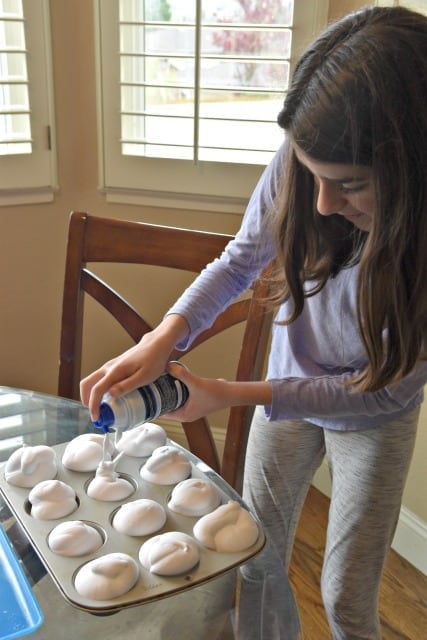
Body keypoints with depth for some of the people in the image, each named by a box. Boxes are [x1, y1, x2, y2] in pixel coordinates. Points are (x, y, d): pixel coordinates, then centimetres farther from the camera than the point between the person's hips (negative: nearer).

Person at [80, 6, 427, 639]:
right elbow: (240, 260, -11)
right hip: (286, 388, 3)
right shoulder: (298, 165, -27)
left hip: (372, 421, -2)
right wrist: (164, 337, -29)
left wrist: (232, 395, -25)